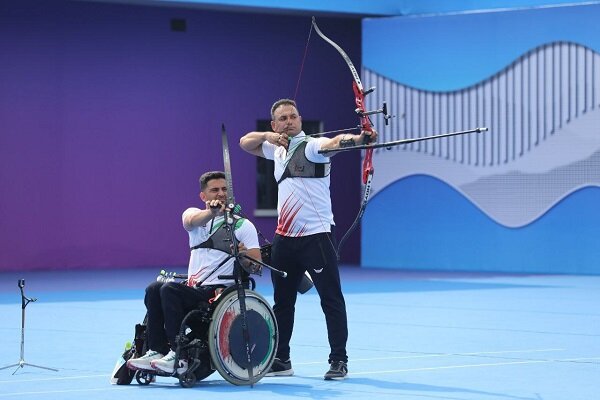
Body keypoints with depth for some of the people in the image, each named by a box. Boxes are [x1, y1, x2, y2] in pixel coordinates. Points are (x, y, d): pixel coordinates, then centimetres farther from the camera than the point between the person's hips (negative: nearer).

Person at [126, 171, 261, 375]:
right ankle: (156, 351, -23)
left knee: (170, 289, -27)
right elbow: (191, 221, -13)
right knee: (154, 289, -22)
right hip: (192, 287, 5)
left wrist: (244, 257, -27)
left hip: (219, 291, -5)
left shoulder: (243, 225, 4)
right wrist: (212, 212, -35)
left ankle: (179, 357, -29)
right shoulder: (195, 214, 15)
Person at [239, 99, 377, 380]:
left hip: (316, 235, -7)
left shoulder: (311, 146, -9)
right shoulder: (277, 149, 14)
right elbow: (245, 142, 24)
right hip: (285, 238, 8)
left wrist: (358, 138, -52)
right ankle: (280, 360, 23)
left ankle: (339, 360, 1)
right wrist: (266, 136, 1)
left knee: (331, 299, -5)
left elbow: (334, 142, -30)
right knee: (282, 301, 13)